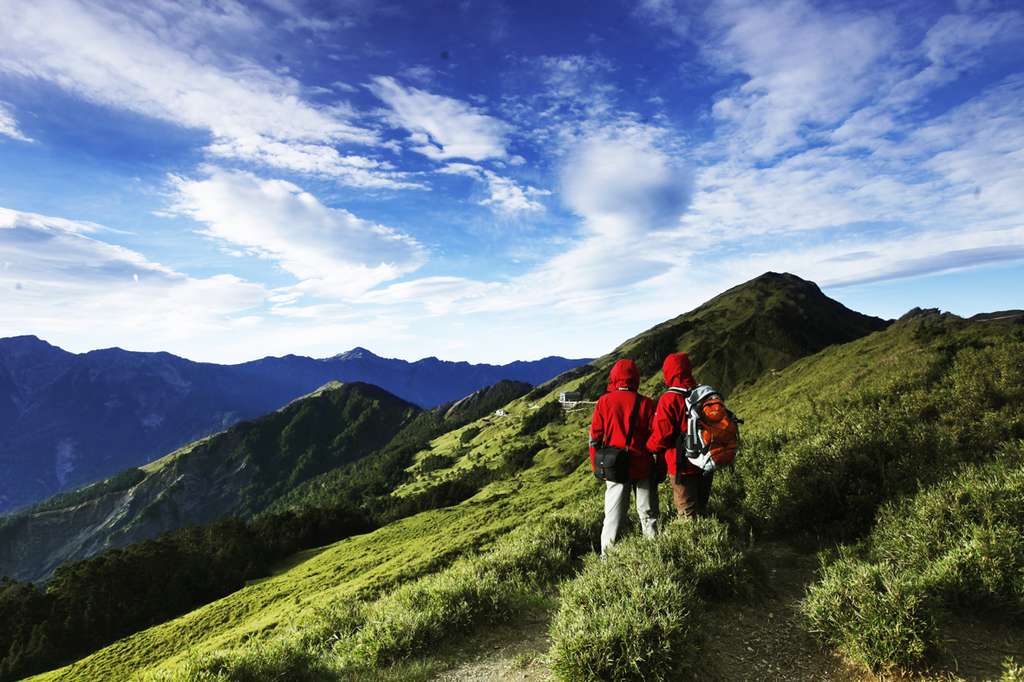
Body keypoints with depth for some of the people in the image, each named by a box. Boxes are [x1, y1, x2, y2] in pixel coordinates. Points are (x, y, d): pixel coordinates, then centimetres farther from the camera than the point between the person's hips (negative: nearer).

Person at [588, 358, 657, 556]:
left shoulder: (605, 401, -4)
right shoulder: (646, 403, -5)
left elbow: (595, 437, -1)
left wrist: (597, 467, 9)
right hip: (643, 467, 0)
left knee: (613, 516, 9)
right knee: (648, 515, 14)